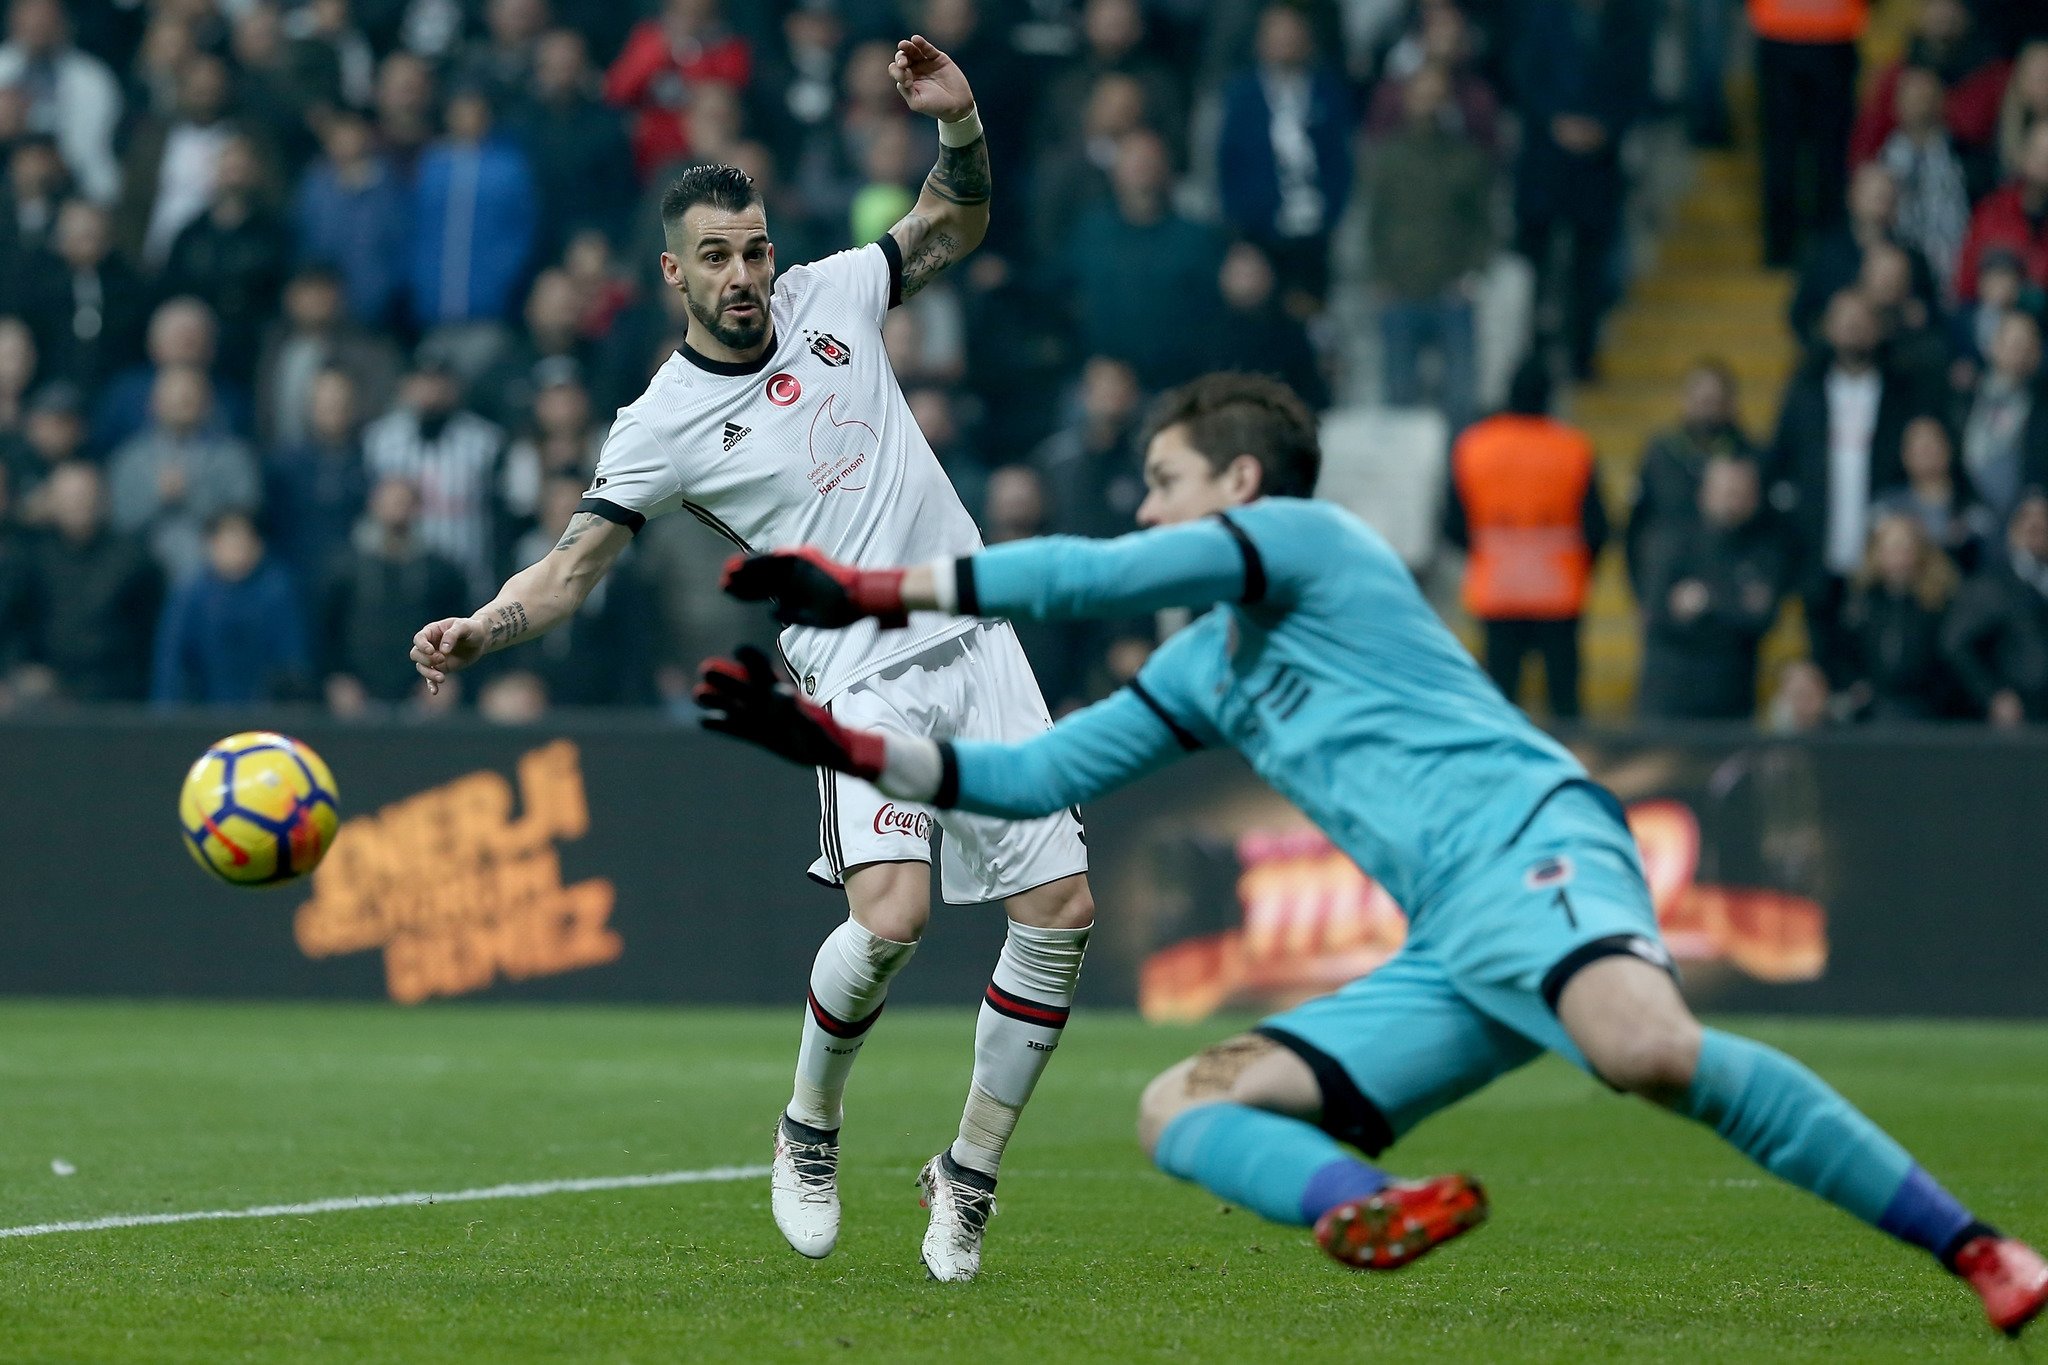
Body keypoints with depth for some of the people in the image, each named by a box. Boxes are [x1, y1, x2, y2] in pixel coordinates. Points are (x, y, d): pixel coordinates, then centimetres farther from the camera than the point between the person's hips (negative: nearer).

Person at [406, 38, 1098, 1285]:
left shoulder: (831, 297, 7)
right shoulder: (663, 424, -4)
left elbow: (958, 224, 21)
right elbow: (574, 568, -6)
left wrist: (959, 121, 2)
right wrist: (482, 628, -24)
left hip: (979, 646, 4)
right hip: (864, 680, -4)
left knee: (1062, 911, -4)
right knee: (892, 915, -25)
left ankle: (969, 1178, 11)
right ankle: (809, 1133, 3)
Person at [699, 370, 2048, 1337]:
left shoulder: (1309, 534, 7)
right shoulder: (1201, 670, 30)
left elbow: (1096, 577, -2)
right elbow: (1036, 773, 30)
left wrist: (873, 589, 3)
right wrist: (838, 742, 20)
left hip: (1530, 841, -9)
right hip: (1448, 952, 9)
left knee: (1648, 1050, -38)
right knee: (1180, 1107, -3)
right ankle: (1381, 1215, -34)